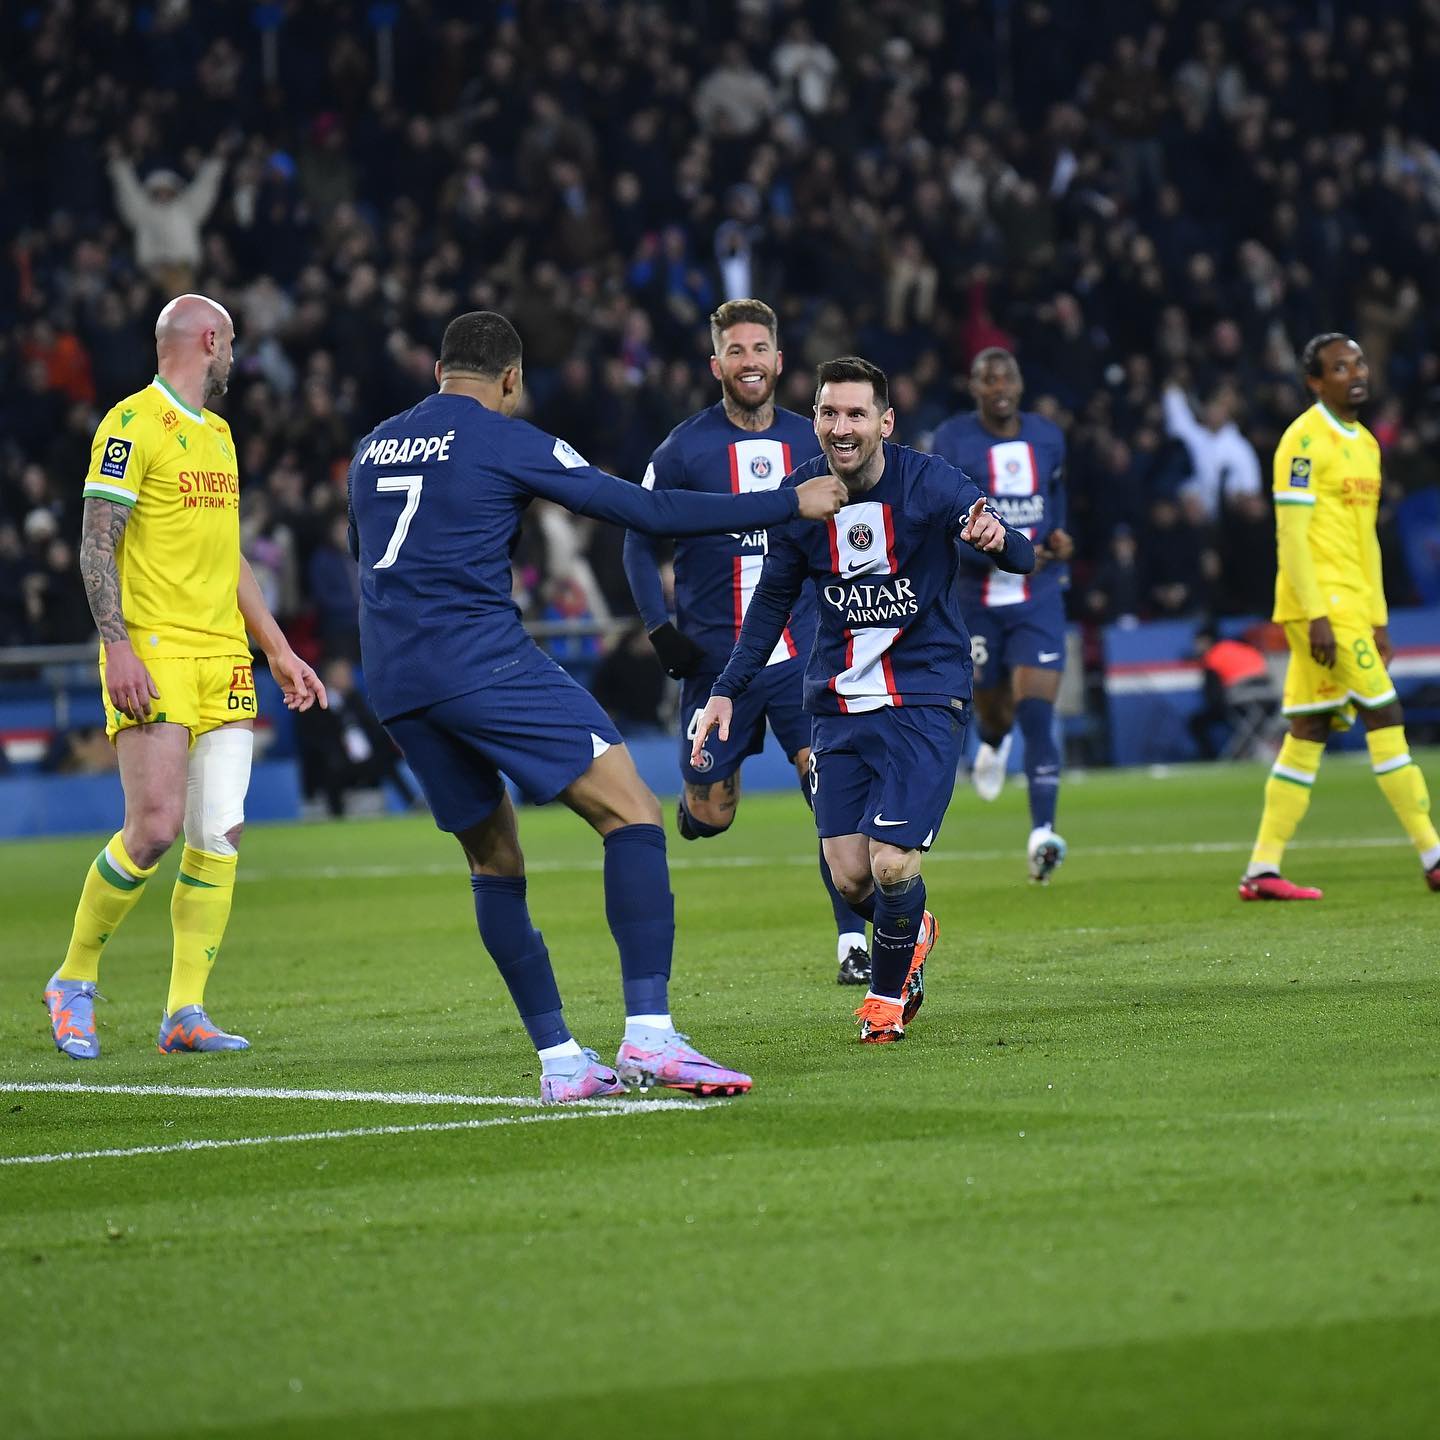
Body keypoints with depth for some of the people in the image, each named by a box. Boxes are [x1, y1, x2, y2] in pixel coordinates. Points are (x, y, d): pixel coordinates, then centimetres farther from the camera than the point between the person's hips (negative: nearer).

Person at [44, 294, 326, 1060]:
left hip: (224, 656, 7)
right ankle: (72, 983, 4)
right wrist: (117, 644, -20)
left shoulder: (216, 433, 20)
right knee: (155, 826, -14)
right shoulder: (132, 424, -5)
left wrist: (280, 652, 23)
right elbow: (97, 543, -10)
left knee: (219, 833, -3)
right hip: (154, 653, -7)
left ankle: (185, 1012, -1)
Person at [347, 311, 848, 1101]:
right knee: (632, 813, -7)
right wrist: (791, 503, 3)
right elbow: (649, 511, -3)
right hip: (483, 662, -7)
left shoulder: (372, 449, 18)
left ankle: (559, 1060, 11)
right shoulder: (506, 441, -1)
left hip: (393, 682, 7)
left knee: (494, 862, 16)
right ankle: (648, 1033, -21)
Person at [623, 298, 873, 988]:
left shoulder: (809, 442, 6)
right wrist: (660, 629, -8)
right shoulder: (685, 448, -4)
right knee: (710, 817, 2)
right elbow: (639, 541, 1)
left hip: (800, 653, 1)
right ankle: (698, 786, 40)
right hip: (715, 658, -1)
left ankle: (853, 942, -7)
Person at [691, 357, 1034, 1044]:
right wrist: (727, 690, 7)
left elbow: (1021, 558, -20)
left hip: (925, 697, -3)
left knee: (892, 865, -14)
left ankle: (887, 994, 15)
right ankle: (913, 933, 35)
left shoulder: (929, 482, -13)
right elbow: (773, 600, 12)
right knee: (850, 876, -1)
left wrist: (996, 538, -44)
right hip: (839, 701, 3)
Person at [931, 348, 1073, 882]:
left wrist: (1057, 536, 2)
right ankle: (994, 740, 55)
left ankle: (1041, 833, -21)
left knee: (1037, 714, -14)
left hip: (1038, 598, 1)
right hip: (977, 599, -1)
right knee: (993, 706, 14)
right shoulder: (953, 441, -7)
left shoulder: (1047, 438, 6)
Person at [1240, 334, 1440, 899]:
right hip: (1320, 605, -9)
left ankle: (1262, 870, 7)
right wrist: (1317, 615, -20)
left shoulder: (1365, 443, 18)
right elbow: (1290, 534, -15)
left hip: (1352, 606, 9)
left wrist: (1379, 618, 19)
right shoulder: (1306, 440, -10)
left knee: (1307, 735, 6)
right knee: (1385, 717, -9)